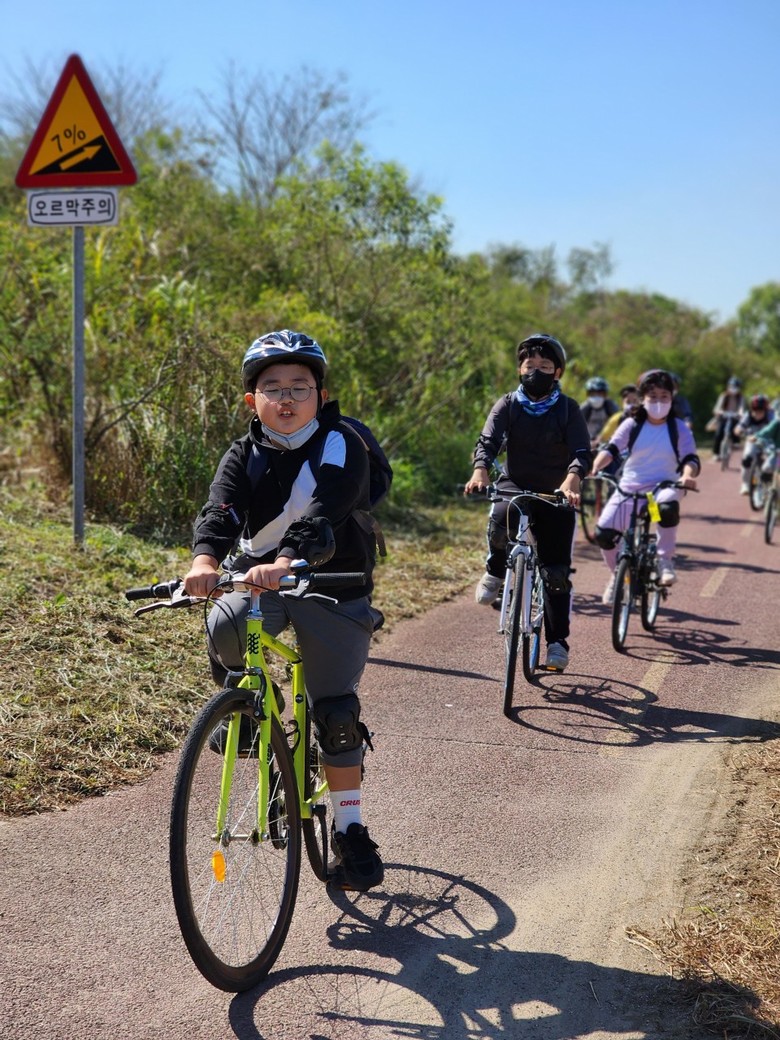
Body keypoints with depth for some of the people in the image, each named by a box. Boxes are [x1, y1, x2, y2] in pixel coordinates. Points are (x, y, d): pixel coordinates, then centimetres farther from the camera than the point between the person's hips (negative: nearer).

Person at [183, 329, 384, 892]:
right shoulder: (243, 456, -1)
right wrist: (205, 562, -41)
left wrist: (284, 563, -49)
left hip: (333, 588, -2)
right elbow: (220, 514, -19)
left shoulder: (342, 446, -12)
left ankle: (350, 828, 11)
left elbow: (322, 517, -30)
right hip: (258, 577, 2)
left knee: (336, 711, -6)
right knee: (226, 627, -32)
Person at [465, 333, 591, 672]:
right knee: (502, 519, -35)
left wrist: (572, 480, -36)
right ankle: (495, 571, -5)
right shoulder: (507, 405, 1)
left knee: (557, 572, -4)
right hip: (514, 485, 0)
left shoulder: (567, 409, -2)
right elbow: (488, 441, -13)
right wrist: (479, 472, -34)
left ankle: (557, 642, 7)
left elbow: (582, 451, -14)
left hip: (555, 493, 0)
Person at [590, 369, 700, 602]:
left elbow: (690, 459, -4)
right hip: (628, 488, 2)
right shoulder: (631, 425, 5)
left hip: (663, 487, -2)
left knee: (668, 506, -40)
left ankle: (665, 559, -19)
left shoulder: (679, 429, 3)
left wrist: (687, 475, -28)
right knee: (603, 533, -14)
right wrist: (595, 467, -23)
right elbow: (611, 449, -3)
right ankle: (616, 575, 16)